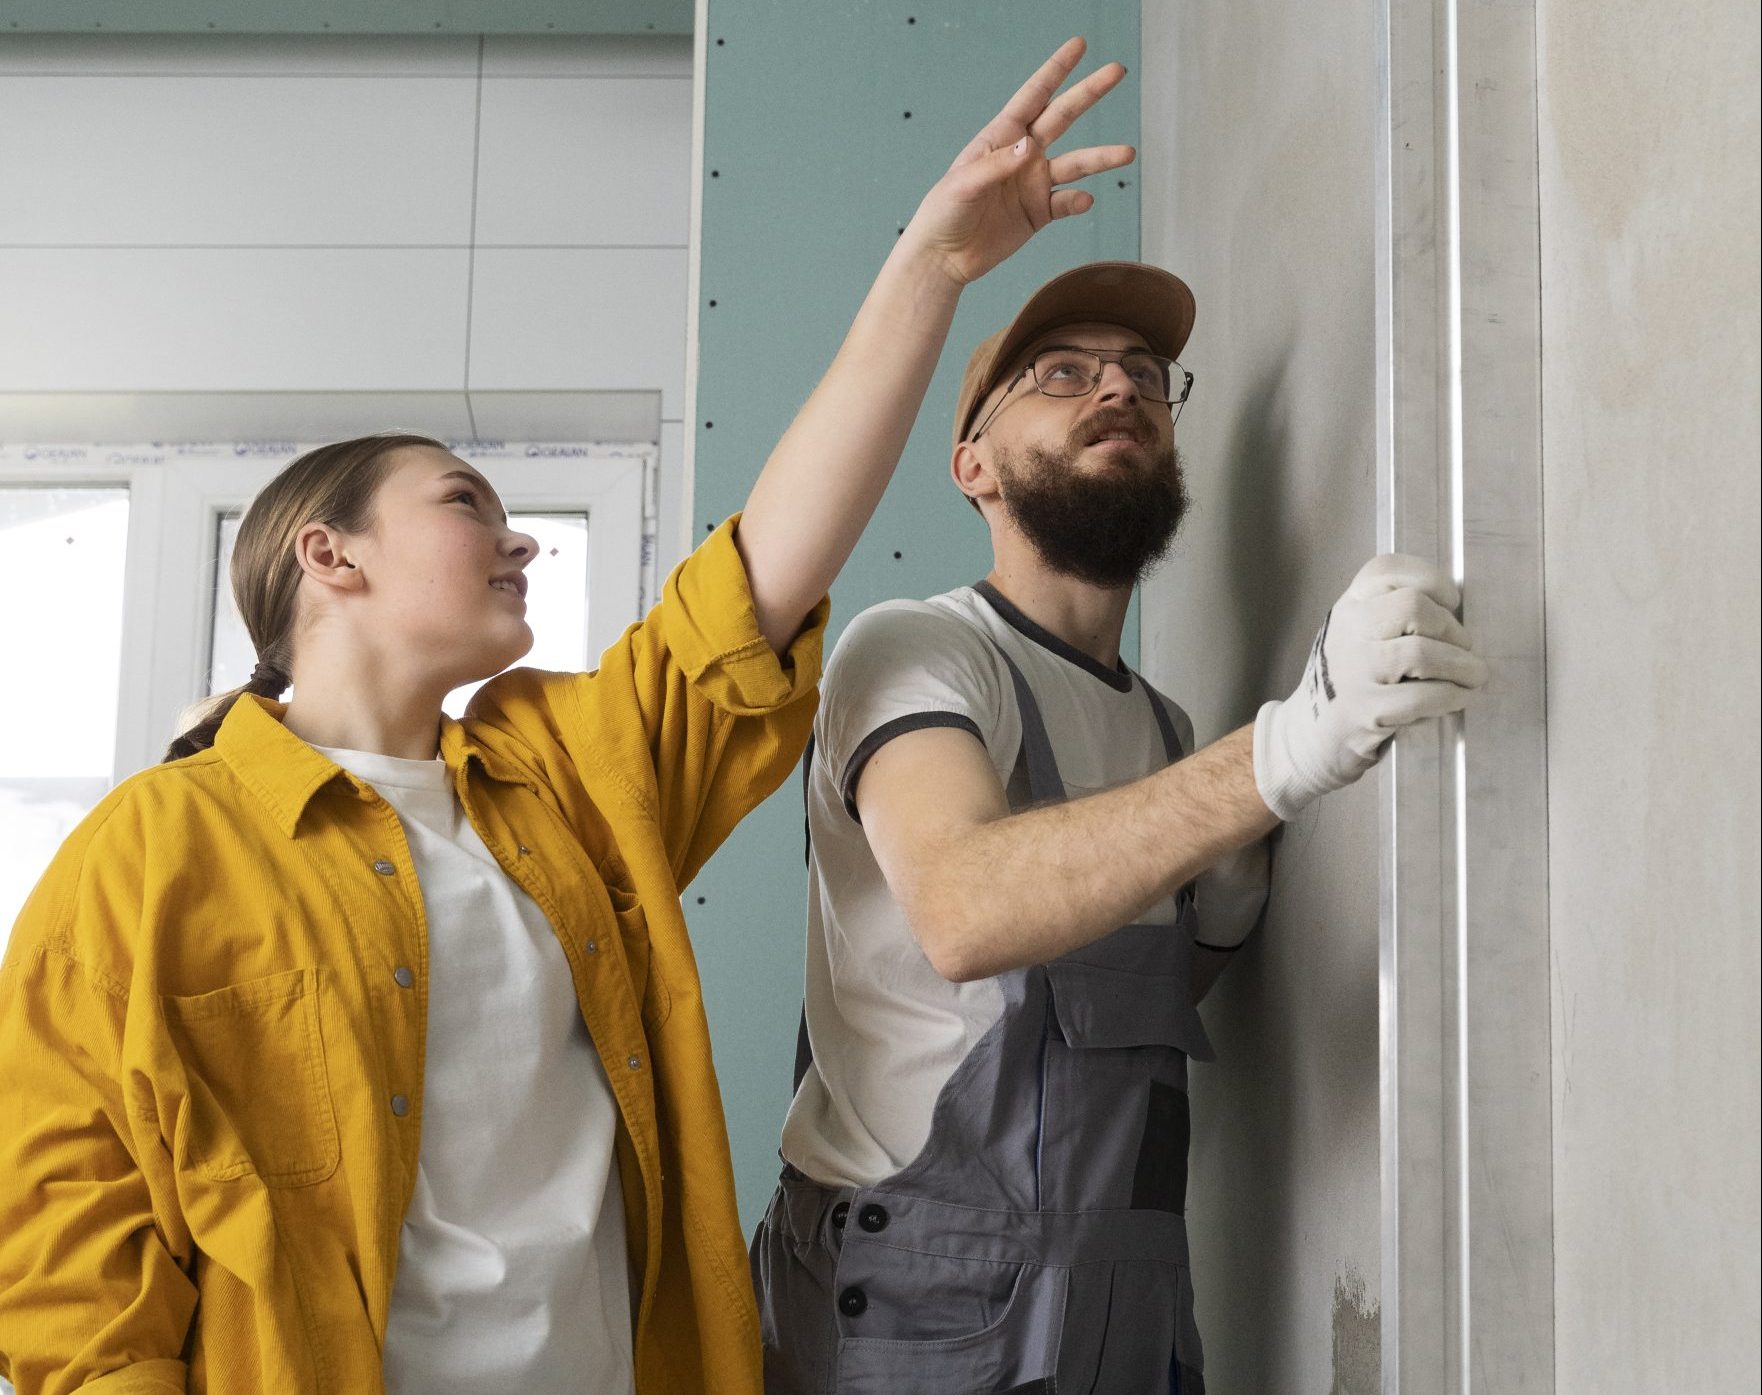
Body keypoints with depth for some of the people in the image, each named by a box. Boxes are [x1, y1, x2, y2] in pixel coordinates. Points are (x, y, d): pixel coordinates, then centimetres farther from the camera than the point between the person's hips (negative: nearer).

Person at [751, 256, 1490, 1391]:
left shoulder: (1162, 725, 13)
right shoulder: (914, 649, -11)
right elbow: (965, 913, -31)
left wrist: (1231, 894, -1)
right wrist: (1286, 751, -42)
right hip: (922, 1299, -7)